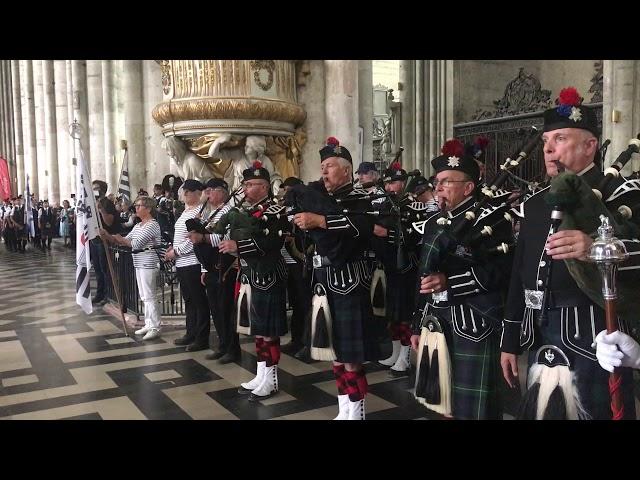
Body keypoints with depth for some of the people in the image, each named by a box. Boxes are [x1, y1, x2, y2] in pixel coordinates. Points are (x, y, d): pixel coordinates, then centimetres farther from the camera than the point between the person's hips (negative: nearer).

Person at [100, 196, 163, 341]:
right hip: (139, 264, 10)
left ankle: (155, 328, 0)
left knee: (149, 296, -6)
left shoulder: (152, 225, -14)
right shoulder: (137, 226, 16)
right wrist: (107, 235, 3)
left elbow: (136, 244, -20)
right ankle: (149, 324, 23)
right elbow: (125, 241, 16)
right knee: (144, 296, 14)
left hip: (148, 264, -10)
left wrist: (120, 239, -6)